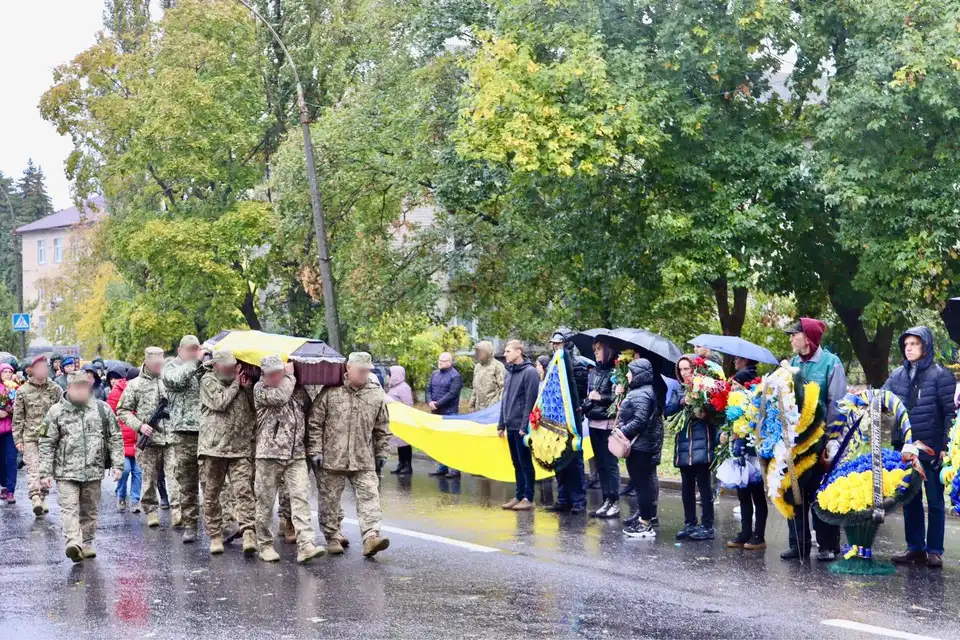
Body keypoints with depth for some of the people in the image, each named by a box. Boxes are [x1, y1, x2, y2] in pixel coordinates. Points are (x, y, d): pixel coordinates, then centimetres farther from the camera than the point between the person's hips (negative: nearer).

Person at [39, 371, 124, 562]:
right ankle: (73, 542, -27)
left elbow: (115, 439, 9)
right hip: (66, 472, -2)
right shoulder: (56, 412, 1)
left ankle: (87, 544, 18)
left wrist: (117, 464, 2)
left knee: (90, 511, 9)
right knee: (69, 507, -15)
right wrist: (45, 472, -3)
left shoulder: (102, 409, 5)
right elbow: (47, 444, 2)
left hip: (94, 471, 2)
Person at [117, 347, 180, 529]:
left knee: (174, 474, -10)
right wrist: (139, 425, -7)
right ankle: (151, 511, 16)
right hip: (149, 440, -1)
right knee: (149, 478, 6)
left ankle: (178, 510, -13)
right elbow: (122, 410, 6)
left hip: (171, 439, 1)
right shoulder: (135, 384, 5)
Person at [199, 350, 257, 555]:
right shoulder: (208, 380, 3)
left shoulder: (242, 380, 15)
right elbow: (220, 402, -12)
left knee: (243, 490, -13)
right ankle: (215, 536, 13)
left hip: (240, 448, 2)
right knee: (211, 495, 4)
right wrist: (236, 384, -1)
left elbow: (256, 408, 13)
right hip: (212, 447, -2)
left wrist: (248, 388, -1)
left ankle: (248, 533, -20)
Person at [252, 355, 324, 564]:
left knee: (301, 498, -10)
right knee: (265, 502, 4)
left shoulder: (298, 389, 11)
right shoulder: (260, 389, -2)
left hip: (296, 455, 3)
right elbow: (279, 397, -20)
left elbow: (309, 411, 22)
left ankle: (306, 545, -18)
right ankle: (265, 545, 18)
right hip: (268, 454, -3)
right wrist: (290, 376, -5)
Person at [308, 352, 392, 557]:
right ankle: (332, 538, 20)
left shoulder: (377, 395, 5)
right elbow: (315, 423, -2)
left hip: (364, 461, 2)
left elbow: (382, 428, 14)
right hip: (331, 458, -2)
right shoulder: (330, 392, -4)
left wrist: (381, 454, 14)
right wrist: (315, 451, -6)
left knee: (369, 497, -9)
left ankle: (371, 537, -14)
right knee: (329, 500, 7)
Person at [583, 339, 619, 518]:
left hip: (608, 424, -8)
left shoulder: (615, 372, -9)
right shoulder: (594, 372, 13)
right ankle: (606, 501, 15)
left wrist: (600, 398, -15)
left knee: (610, 463, -5)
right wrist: (586, 404, 7)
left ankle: (615, 503, -1)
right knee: (600, 464, 10)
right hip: (594, 423, 8)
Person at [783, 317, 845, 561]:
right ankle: (799, 544, 17)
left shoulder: (830, 363, -8)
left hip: (821, 440, -5)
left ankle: (828, 545, 9)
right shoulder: (792, 364, 8)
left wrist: (833, 440, -17)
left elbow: (836, 404, -11)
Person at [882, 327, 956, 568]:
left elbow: (951, 412, -8)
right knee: (909, 500, 10)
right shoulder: (898, 375, 7)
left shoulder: (940, 375, -7)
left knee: (935, 502, 5)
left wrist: (946, 446, -13)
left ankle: (934, 551, 10)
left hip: (932, 450, -5)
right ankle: (915, 548, 18)